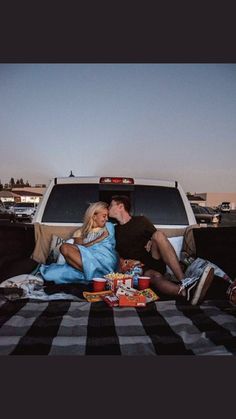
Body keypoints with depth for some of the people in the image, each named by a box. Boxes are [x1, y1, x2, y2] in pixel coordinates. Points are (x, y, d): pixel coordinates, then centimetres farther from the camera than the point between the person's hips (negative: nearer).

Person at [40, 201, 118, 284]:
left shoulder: (108, 226, 20)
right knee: (65, 247, -25)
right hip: (86, 259, 3)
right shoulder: (80, 232, 19)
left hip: (104, 261, -3)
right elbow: (77, 248, 0)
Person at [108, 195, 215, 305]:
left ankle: (183, 280, -44)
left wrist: (151, 244, -8)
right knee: (155, 276, -36)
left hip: (155, 261, 1)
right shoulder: (114, 231, 17)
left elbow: (157, 238, 13)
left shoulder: (141, 220, 13)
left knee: (158, 234, -28)